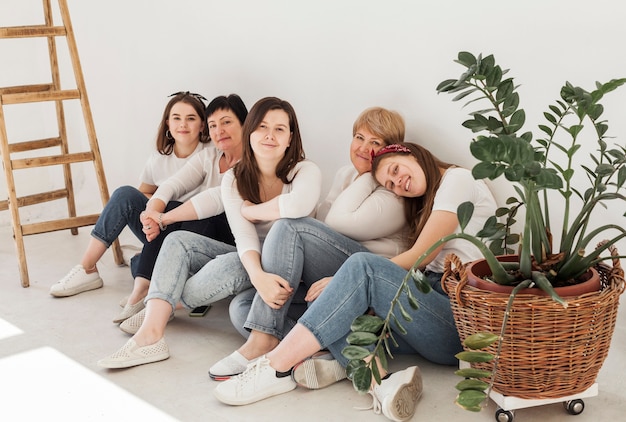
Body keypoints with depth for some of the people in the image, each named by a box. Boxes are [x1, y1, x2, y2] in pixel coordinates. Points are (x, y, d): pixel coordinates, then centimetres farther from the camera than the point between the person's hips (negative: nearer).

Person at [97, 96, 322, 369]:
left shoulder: (305, 171, -13)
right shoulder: (234, 180, -2)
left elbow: (300, 205, -40)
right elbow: (244, 237, -18)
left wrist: (249, 210, -21)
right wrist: (258, 275, -41)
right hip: (251, 260, 5)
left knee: (226, 267, -33)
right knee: (179, 241, -13)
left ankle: (159, 306, -5)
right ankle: (150, 332, -29)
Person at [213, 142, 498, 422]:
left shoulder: (457, 178, 4)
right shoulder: (428, 202, 29)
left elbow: (420, 257, -7)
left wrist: (347, 282, -8)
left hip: (462, 326, -8)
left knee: (363, 267, -27)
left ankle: (278, 367, -29)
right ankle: (379, 381, -39)